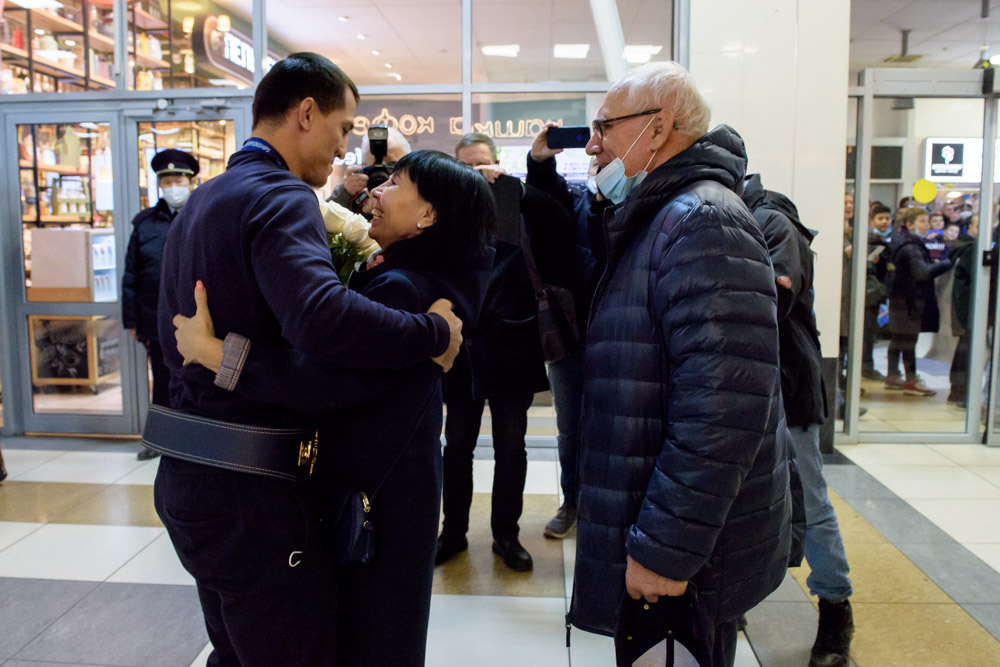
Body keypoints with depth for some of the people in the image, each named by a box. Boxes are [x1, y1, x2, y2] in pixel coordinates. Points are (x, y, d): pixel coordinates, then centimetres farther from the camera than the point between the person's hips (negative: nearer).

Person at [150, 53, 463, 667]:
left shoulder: (198, 204, 15)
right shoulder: (280, 196, -16)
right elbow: (321, 316, -34)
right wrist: (435, 333, -24)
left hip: (186, 477, 10)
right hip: (252, 490, -10)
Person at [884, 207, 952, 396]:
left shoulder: (900, 241, 12)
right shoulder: (910, 247, -20)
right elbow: (923, 273, -30)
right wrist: (947, 263, -22)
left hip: (900, 300, 10)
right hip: (909, 300, -10)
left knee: (898, 338, 14)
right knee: (909, 339, -4)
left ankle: (893, 376, 22)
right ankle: (911, 381, 2)